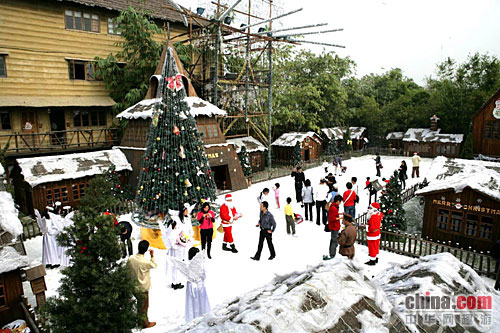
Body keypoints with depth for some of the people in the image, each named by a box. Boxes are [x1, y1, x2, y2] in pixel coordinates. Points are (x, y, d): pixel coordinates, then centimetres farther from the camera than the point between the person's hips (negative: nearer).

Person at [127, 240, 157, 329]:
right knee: (144, 306, 15)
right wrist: (152, 256, 2)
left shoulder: (130, 259, -12)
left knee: (140, 303, 27)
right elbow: (154, 265, -7)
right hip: (142, 288, -6)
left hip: (133, 286, 6)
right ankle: (145, 323, 31)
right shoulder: (146, 262, -28)